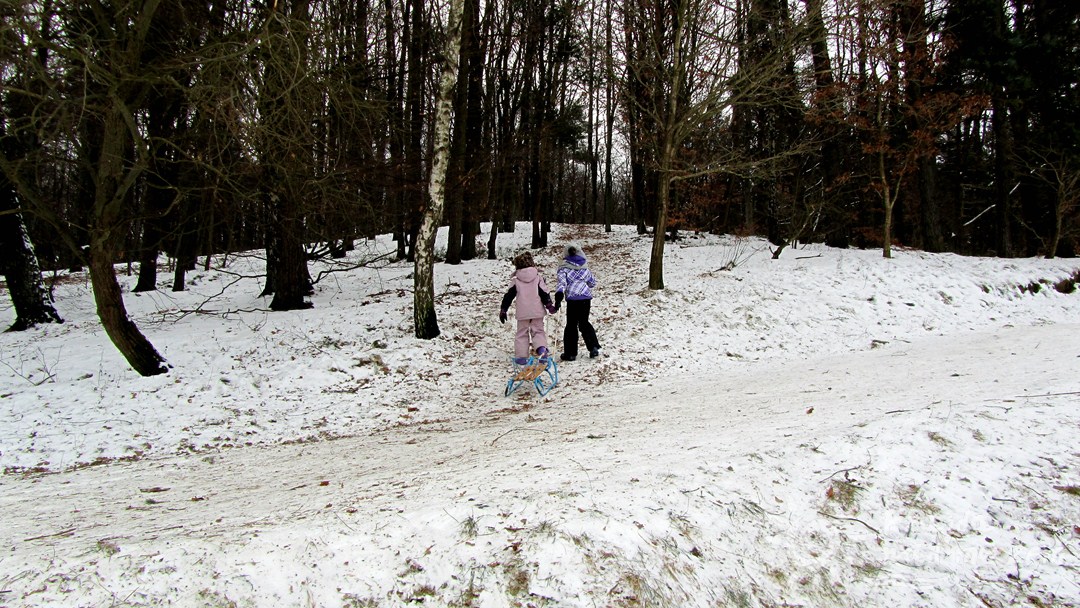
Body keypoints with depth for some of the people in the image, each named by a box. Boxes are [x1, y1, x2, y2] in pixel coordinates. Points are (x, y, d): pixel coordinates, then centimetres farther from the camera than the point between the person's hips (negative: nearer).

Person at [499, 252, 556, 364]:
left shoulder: (515, 280, -1)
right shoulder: (538, 278, 1)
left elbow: (508, 296, 1)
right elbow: (544, 293, -4)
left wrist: (503, 310, 7)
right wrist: (549, 305, 0)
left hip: (522, 312, -1)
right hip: (537, 311, 1)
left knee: (522, 333, 10)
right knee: (538, 331, 11)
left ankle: (521, 356, 7)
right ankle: (542, 348, -16)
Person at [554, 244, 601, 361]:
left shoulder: (564, 268, -3)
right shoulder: (585, 268, 9)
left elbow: (561, 283, -16)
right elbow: (593, 282, 20)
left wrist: (558, 298, -23)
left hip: (573, 299, -4)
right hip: (586, 298, 4)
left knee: (571, 325, 5)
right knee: (584, 323, 19)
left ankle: (570, 353, 6)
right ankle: (593, 348, 11)